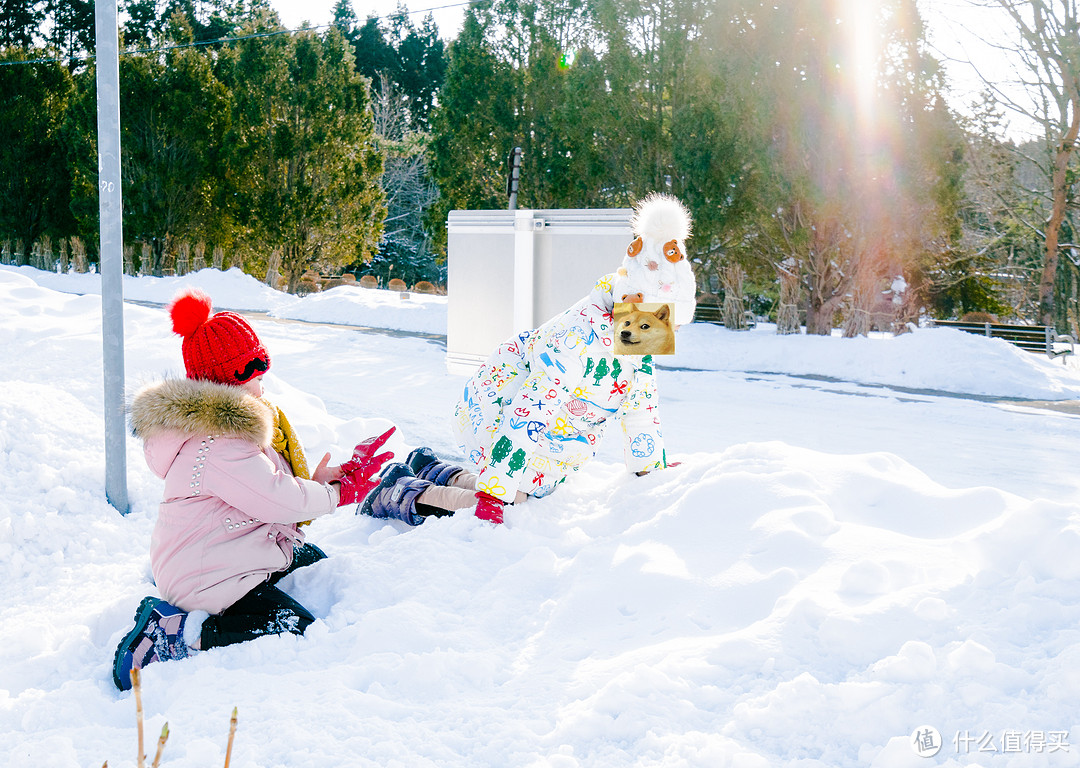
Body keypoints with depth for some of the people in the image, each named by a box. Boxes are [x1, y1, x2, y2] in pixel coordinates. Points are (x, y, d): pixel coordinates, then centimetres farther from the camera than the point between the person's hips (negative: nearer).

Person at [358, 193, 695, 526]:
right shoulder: (580, 337, -35)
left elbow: (641, 401, 13)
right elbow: (527, 415, -38)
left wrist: (650, 465, 21)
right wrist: (493, 495, -39)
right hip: (497, 408, -9)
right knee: (512, 506, -21)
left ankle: (432, 470, 26)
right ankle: (405, 495, -6)